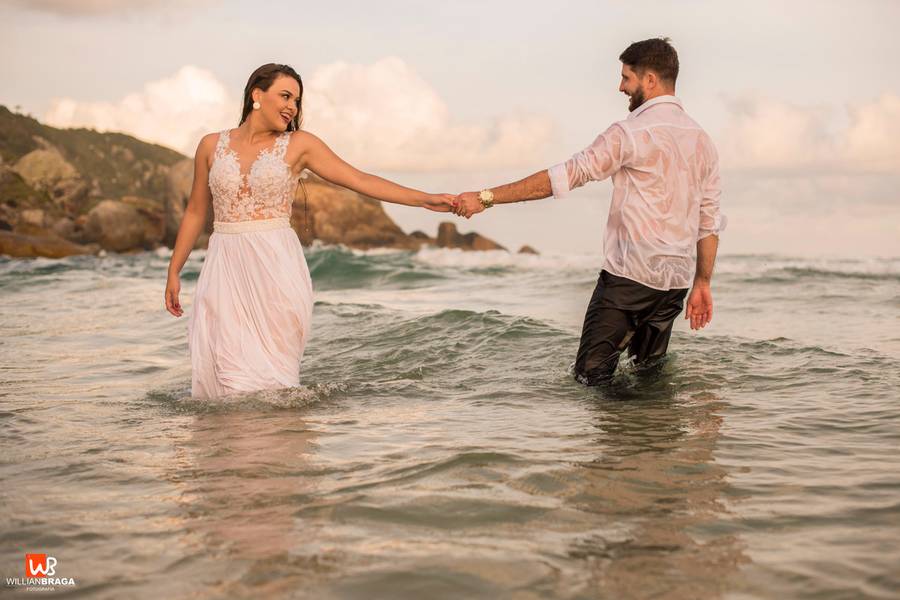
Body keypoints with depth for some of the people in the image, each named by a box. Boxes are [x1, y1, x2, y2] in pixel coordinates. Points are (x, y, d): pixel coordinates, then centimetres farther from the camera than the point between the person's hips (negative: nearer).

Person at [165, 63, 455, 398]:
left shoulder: (298, 145, 4)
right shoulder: (212, 146, 8)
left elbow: (360, 180, -1)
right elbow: (196, 211, 15)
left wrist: (425, 200, -9)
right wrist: (174, 272, 15)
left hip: (276, 267, -1)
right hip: (225, 266, 1)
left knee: (269, 373, -5)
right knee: (229, 367, -4)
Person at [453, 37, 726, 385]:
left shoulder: (633, 132, -10)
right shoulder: (702, 140, 12)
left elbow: (563, 177, -14)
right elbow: (709, 222, 13)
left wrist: (487, 197, -11)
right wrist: (702, 284, 20)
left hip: (629, 275, -7)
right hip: (675, 280, 7)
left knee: (592, 377, -3)